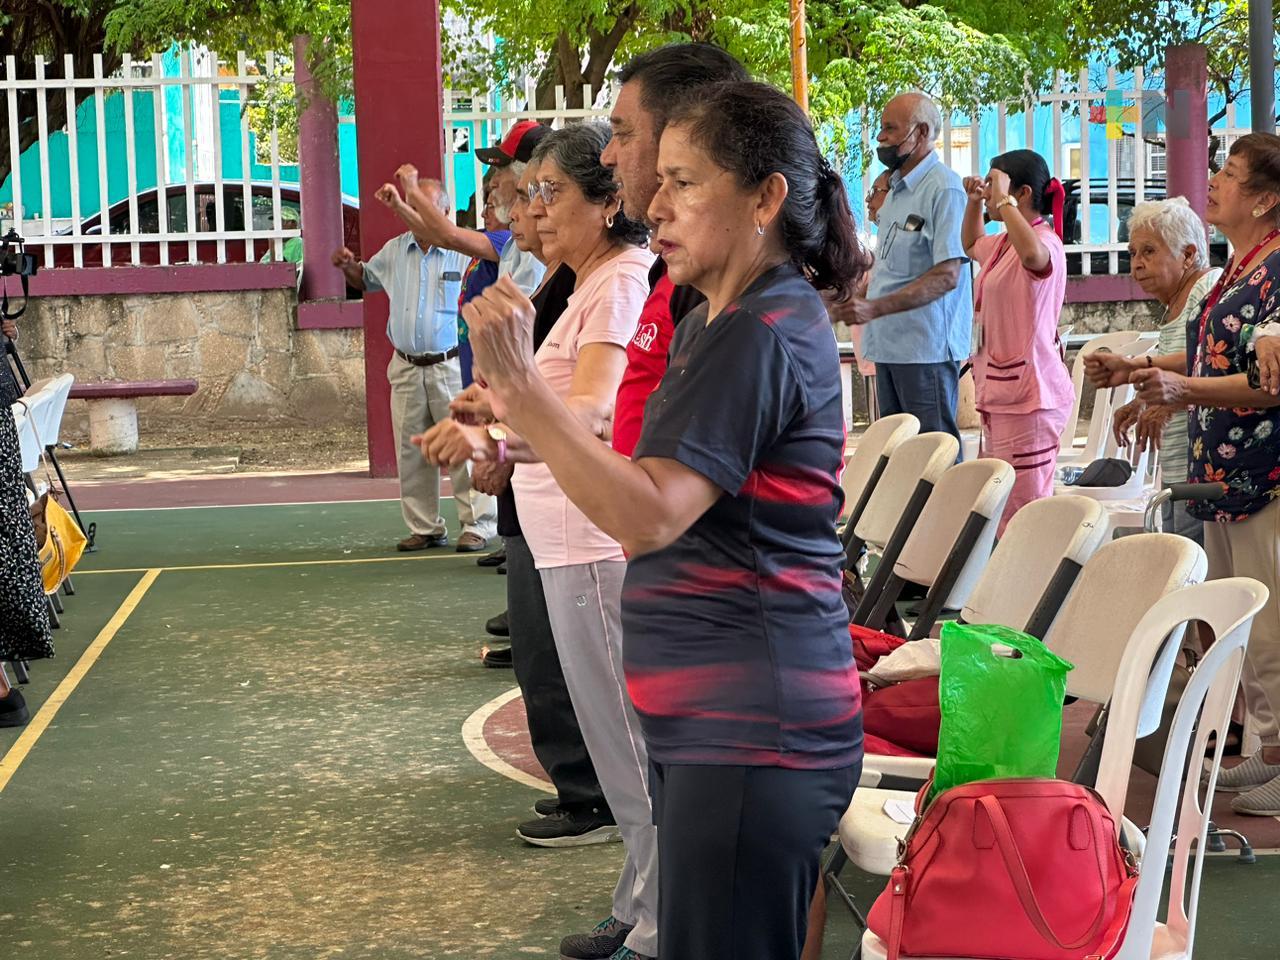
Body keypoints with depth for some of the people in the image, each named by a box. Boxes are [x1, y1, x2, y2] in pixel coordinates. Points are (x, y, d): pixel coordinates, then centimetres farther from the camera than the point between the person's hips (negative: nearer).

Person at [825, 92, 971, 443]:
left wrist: (874, 308, -25)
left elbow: (946, 276, -20)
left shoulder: (944, 188, -13)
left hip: (926, 345, -9)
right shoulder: (895, 187, 16)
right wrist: (856, 299, 9)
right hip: (888, 344, 9)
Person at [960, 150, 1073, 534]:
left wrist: (1002, 200, -27)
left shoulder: (1046, 241, -14)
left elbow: (1032, 253, -40)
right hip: (999, 394, 10)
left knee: (1021, 513, -12)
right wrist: (974, 201, 24)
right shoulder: (1002, 243, 17)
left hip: (1029, 398, -10)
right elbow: (971, 245, 41)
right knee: (998, 511, 12)